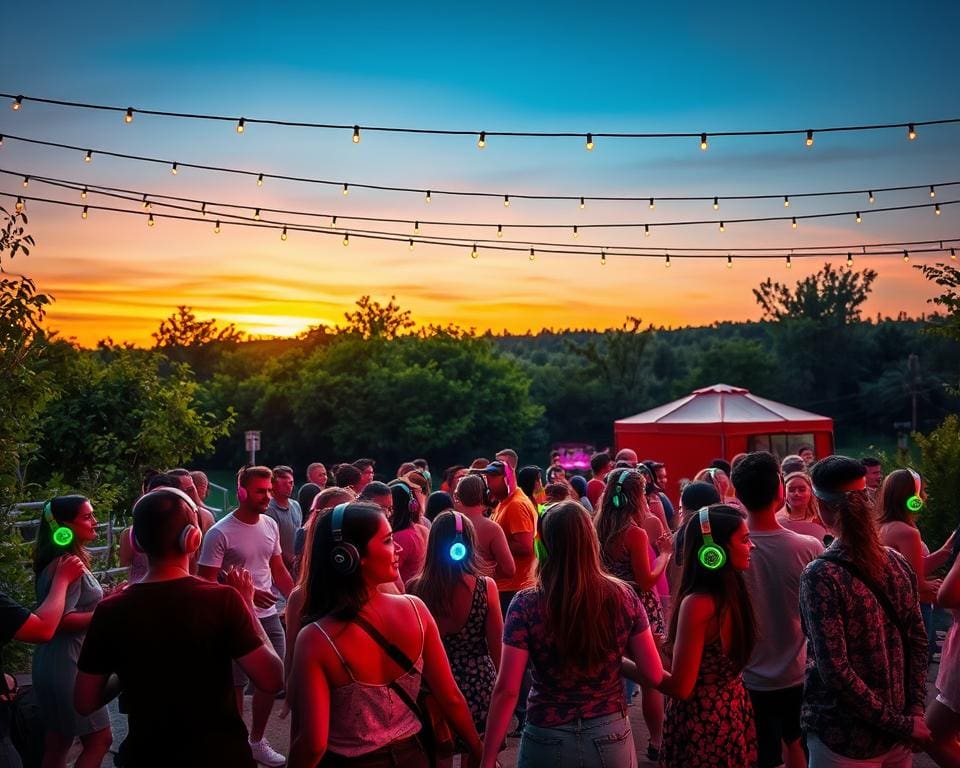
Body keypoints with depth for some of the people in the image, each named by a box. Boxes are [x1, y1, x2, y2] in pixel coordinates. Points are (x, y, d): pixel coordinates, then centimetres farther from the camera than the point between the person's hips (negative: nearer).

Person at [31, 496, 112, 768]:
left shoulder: (63, 560, 11)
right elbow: (61, 620, -25)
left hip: (56, 663, 10)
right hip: (70, 664, -10)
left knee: (57, 742, 18)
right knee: (99, 740, -2)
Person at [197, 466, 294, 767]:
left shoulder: (271, 525, 3)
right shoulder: (220, 533, -16)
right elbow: (206, 583, -15)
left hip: (269, 615, 6)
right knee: (234, 685, 7)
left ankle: (257, 741, 33)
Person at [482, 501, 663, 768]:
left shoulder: (526, 605, -16)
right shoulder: (623, 597, -10)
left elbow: (506, 690, -15)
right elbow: (654, 675, -5)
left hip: (548, 740, -1)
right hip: (610, 736, 2)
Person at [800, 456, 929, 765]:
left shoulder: (821, 575, -20)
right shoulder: (896, 562, -1)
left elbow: (836, 672, -22)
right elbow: (919, 641, 4)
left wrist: (901, 724, -13)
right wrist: (914, 711, 3)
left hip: (845, 740, -5)